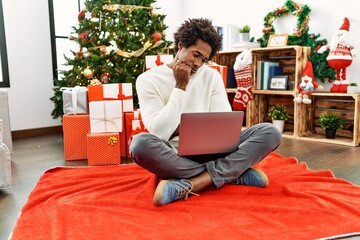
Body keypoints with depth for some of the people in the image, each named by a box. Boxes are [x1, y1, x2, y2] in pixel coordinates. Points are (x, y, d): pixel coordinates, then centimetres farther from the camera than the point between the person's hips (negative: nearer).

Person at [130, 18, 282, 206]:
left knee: (270, 132, -16)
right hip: (172, 157, -3)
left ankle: (189, 184, -32)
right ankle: (234, 173, -26)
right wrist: (180, 87, -13)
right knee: (141, 143, -37)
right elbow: (160, 134, -14)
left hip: (209, 152, 3)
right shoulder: (148, 80, -3)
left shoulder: (212, 76, 8)